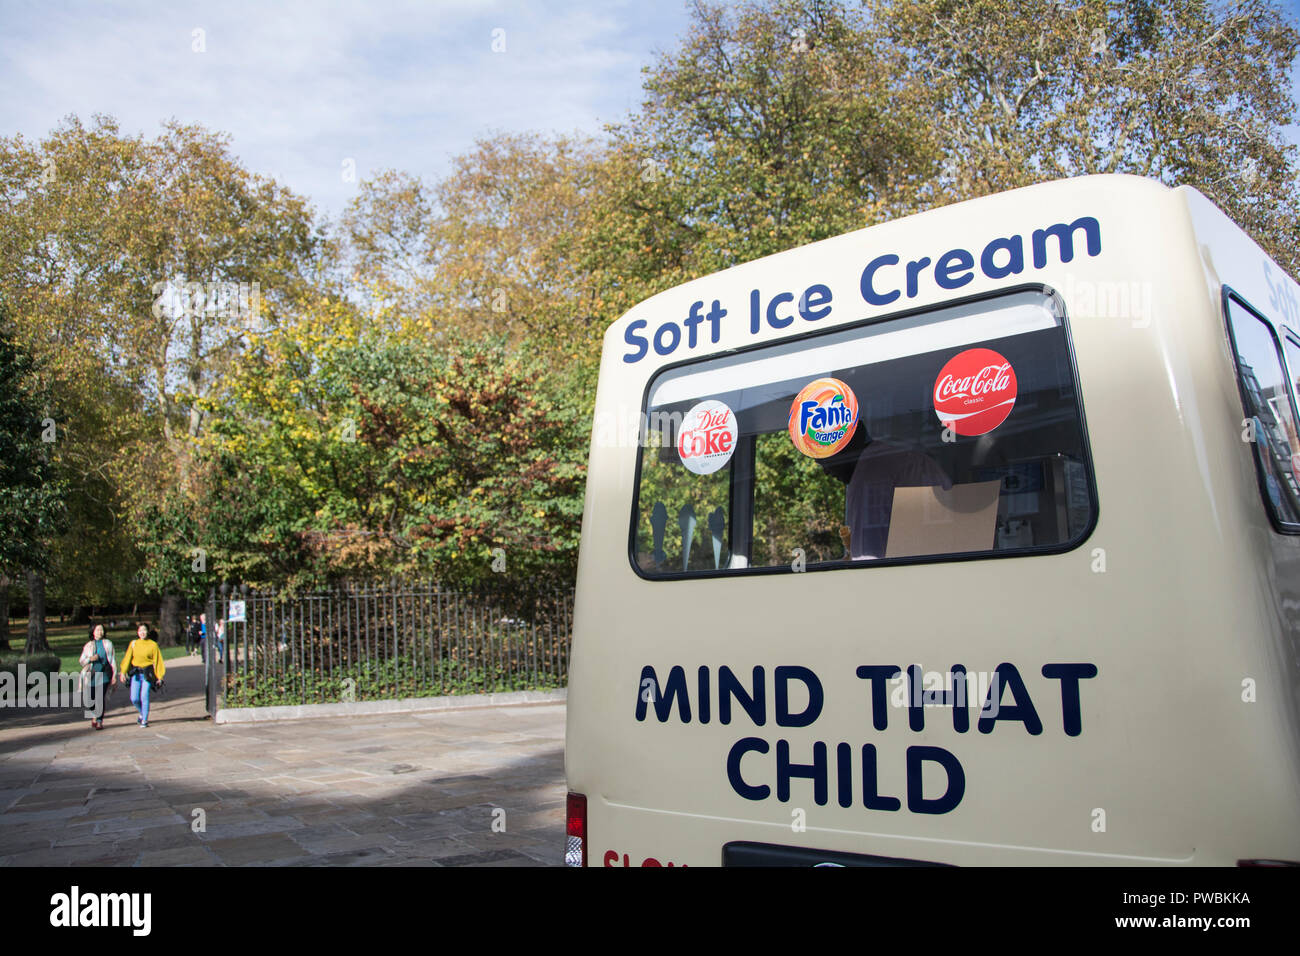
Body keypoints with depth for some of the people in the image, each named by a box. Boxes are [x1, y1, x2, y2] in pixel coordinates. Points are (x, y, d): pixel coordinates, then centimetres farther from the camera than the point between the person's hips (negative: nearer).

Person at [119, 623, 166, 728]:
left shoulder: (153, 645, -2)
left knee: (144, 697, -9)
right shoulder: (133, 644, 6)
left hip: (147, 674, -3)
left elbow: (157, 661, -1)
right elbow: (127, 658, 8)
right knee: (134, 698, 0)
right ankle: (142, 713, 28)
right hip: (136, 673, 3)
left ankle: (145, 720, 3)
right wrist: (123, 672, -1)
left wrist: (159, 676, -3)